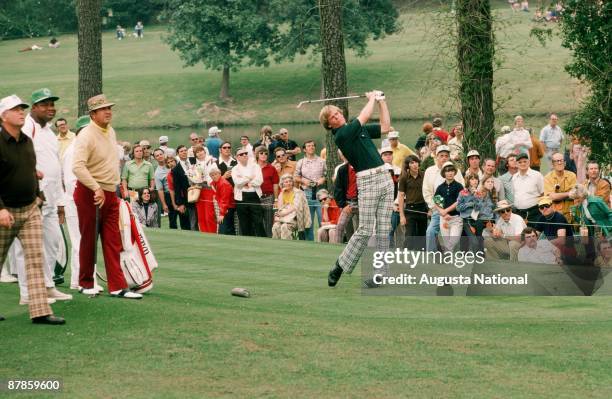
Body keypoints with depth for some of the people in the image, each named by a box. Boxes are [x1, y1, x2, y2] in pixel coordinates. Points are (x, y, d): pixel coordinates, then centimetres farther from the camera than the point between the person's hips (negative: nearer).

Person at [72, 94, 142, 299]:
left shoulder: (111, 132, 11)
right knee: (89, 241, 4)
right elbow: (78, 167, -28)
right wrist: (97, 188, -30)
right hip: (89, 194, -7)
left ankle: (117, 286, 1)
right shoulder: (87, 135, -16)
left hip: (110, 193, 7)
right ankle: (86, 283, 18)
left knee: (113, 242, 2)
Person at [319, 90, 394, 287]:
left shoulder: (360, 130, 18)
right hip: (367, 181, -6)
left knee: (384, 230, 1)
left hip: (385, 177, 6)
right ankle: (340, 266, 3)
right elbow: (364, 117, -9)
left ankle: (380, 272, 3)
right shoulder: (341, 136, -6)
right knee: (365, 230, -9)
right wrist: (372, 99, 7)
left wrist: (381, 101, 18)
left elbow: (385, 127, 21)